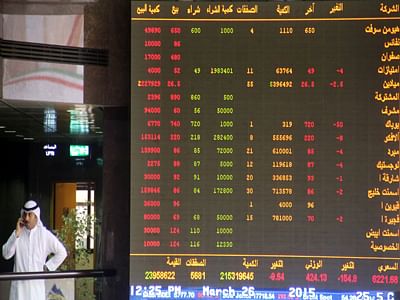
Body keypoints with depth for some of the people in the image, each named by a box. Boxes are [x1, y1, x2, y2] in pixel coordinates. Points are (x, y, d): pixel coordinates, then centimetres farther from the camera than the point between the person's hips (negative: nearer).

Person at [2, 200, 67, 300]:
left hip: (37, 283, -1)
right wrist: (17, 233, -12)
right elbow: (6, 254, -8)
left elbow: (62, 252, 7)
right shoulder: (17, 233, 4)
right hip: (19, 283, 1)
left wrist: (47, 267, 3)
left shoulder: (45, 234, 0)